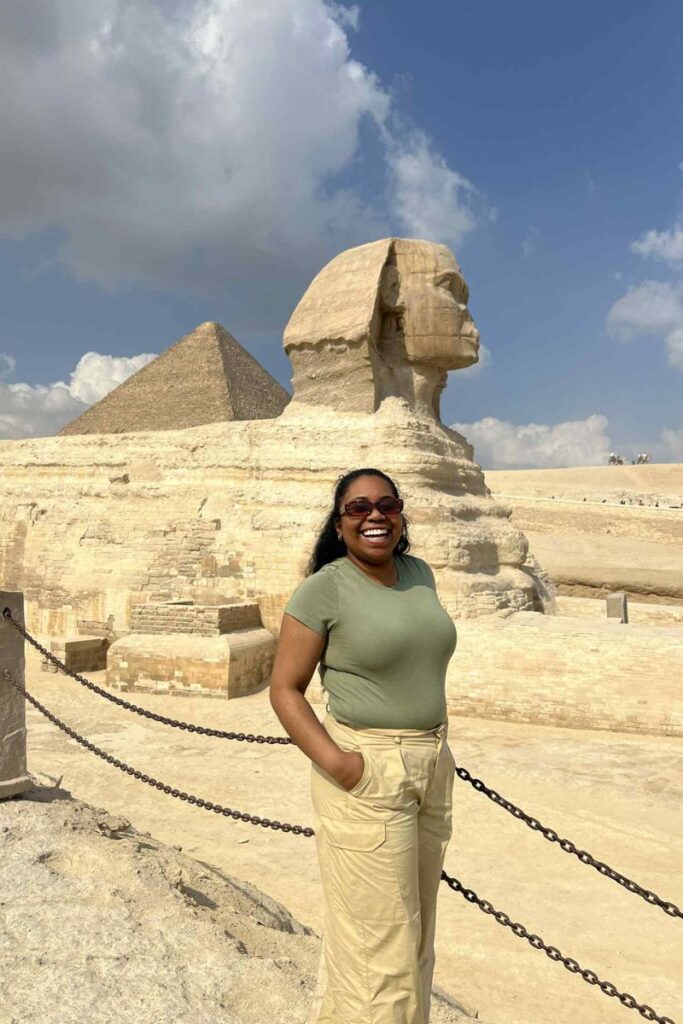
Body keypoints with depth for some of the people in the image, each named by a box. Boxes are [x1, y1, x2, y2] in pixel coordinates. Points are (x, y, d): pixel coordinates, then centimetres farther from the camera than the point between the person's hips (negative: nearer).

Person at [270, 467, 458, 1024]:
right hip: (366, 775, -6)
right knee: (380, 941, 3)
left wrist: (438, 750, 13)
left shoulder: (419, 574, 4)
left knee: (415, 931, 20)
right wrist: (335, 763, -22)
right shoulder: (323, 588, -14)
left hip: (431, 768, 7)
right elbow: (284, 690, -11)